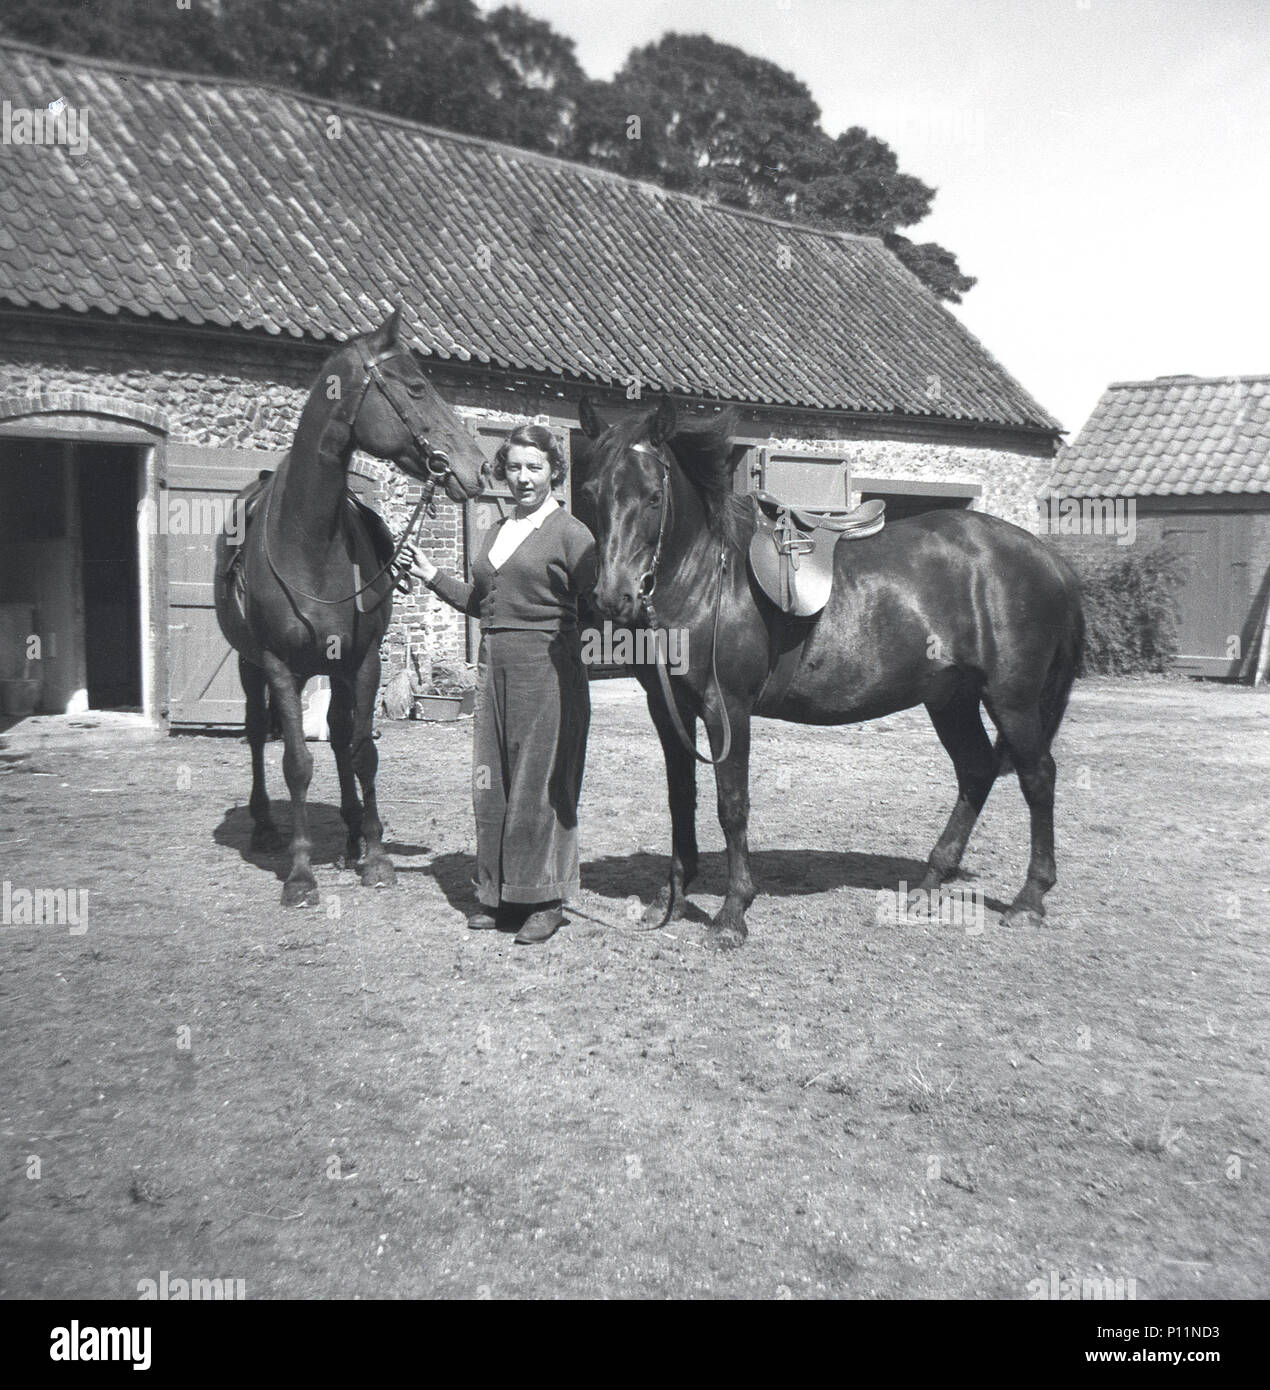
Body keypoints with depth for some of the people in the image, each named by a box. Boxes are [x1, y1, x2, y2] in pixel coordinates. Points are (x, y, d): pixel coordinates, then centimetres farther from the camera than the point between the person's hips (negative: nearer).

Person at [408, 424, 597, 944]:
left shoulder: (569, 533, -5)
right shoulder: (497, 531, 16)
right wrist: (432, 575, 21)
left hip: (547, 665, -7)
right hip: (494, 664, 7)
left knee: (540, 782, -1)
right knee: (491, 781, 10)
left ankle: (545, 901, 10)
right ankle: (498, 895, 22)